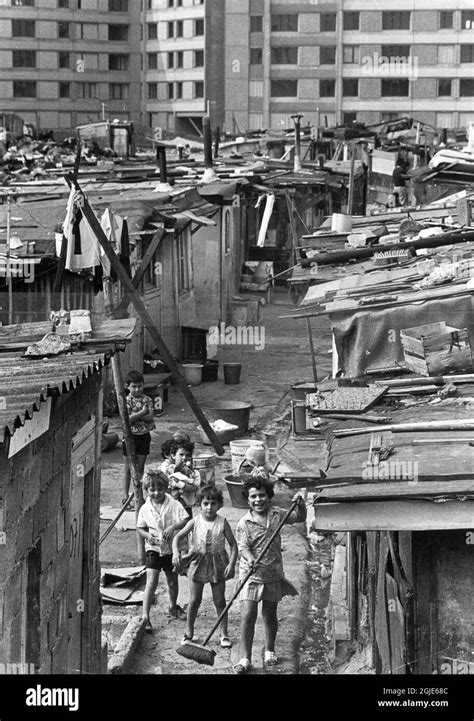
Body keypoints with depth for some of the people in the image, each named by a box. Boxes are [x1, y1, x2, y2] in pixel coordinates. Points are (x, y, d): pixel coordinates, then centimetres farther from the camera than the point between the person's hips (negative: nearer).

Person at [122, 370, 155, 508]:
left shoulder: (147, 400, 1)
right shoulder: (126, 400, -8)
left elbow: (150, 417, -12)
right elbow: (127, 419, -19)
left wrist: (134, 415, -18)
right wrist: (142, 412, -18)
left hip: (144, 436, 2)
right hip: (130, 435, -2)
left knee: (140, 467, 7)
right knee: (128, 467, 4)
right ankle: (125, 493, 12)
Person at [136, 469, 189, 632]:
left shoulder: (174, 505, -9)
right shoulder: (145, 509, -5)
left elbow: (186, 521, -13)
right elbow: (140, 528, 4)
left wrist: (174, 527, -30)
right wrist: (147, 535, -17)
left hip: (171, 547, 2)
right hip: (153, 548, -2)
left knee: (172, 580, 18)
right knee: (152, 581, -13)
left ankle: (173, 606, 43)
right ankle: (145, 616, -13)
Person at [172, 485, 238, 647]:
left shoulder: (222, 523, -9)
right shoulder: (195, 522, -7)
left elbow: (233, 544, -5)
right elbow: (178, 537, -6)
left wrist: (232, 563, -16)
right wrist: (176, 552, -24)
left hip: (217, 563, 0)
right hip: (197, 561, 0)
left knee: (219, 600, 6)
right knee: (194, 600, 7)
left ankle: (224, 634, 17)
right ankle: (189, 632, 21)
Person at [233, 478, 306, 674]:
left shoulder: (276, 514, 2)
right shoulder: (244, 524, -10)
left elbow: (299, 518, 13)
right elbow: (243, 547, -18)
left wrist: (300, 505, -7)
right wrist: (250, 558, -39)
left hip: (273, 574, 3)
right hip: (251, 575, -3)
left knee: (270, 615, 16)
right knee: (247, 616, -10)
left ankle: (269, 650, 35)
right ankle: (245, 658, -5)